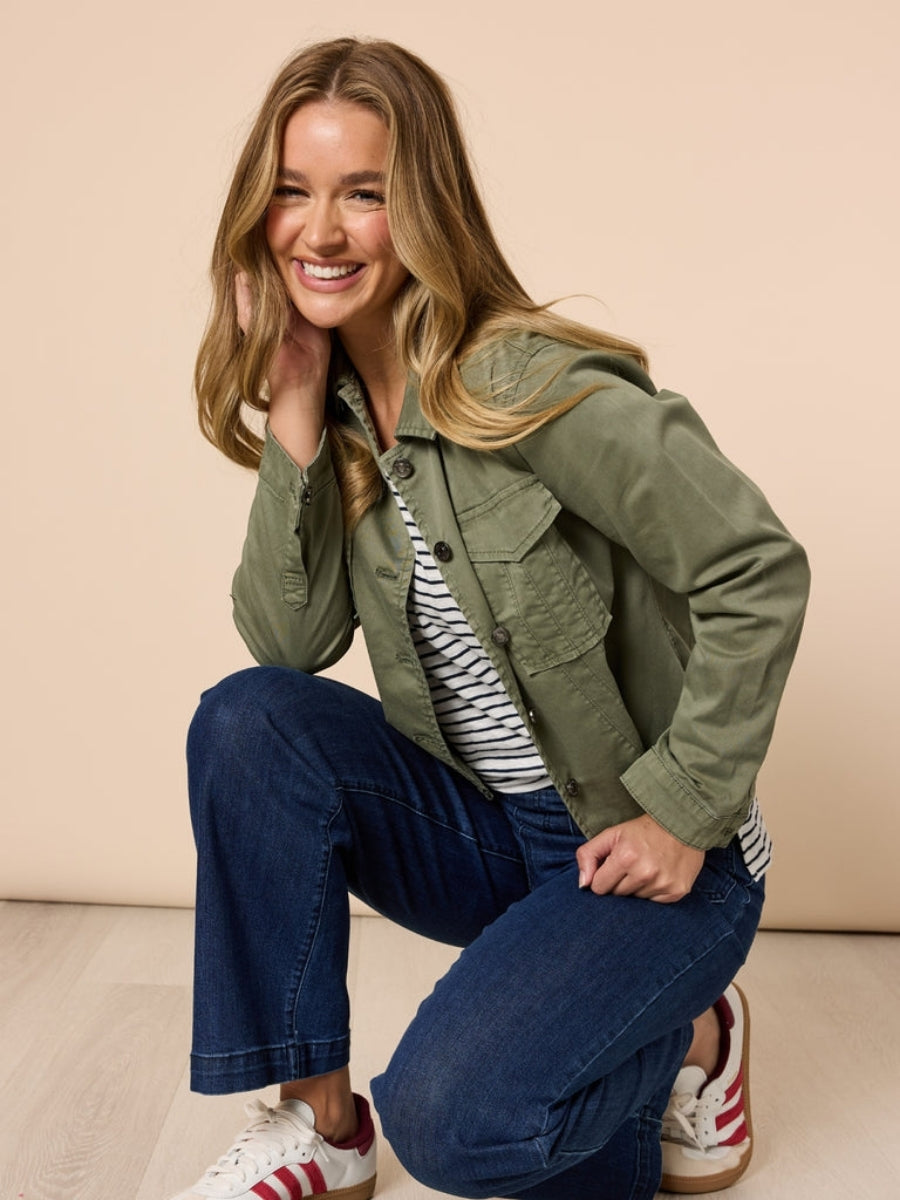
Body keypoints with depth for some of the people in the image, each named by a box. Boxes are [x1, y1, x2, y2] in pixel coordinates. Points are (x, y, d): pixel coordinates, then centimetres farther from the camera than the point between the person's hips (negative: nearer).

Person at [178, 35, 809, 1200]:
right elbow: (288, 643, -8)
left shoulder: (527, 387, -22)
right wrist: (294, 420, -17)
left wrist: (684, 813, -17)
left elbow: (760, 573, -21)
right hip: (482, 832, 6)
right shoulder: (336, 401, -1)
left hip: (642, 853, -6)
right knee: (247, 719, -17)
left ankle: (687, 1037, 11)